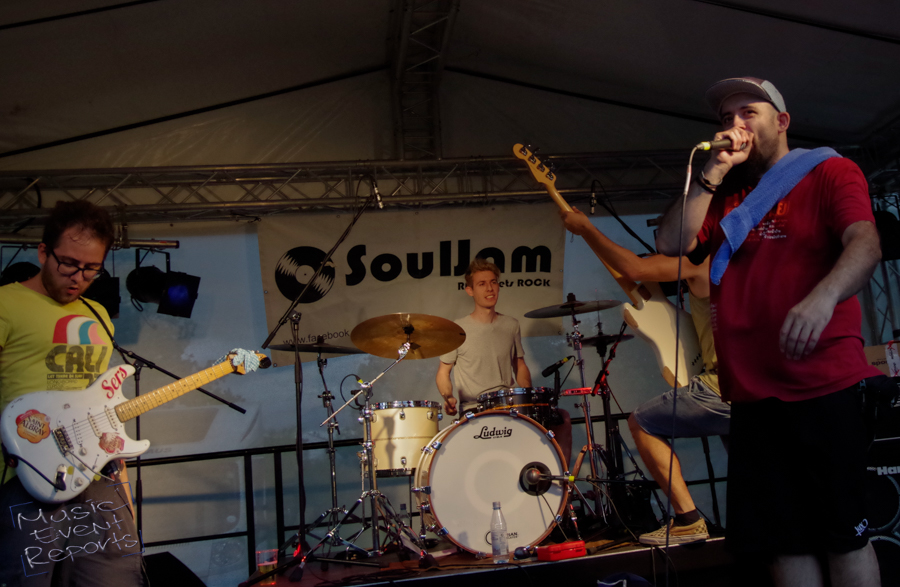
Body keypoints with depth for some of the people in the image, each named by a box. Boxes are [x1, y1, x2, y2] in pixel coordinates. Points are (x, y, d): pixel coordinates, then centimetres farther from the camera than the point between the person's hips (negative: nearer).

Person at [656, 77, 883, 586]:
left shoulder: (829, 172, 5)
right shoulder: (723, 197, 21)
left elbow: (865, 243, -13)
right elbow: (671, 244, 7)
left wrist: (822, 298, -32)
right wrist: (714, 171, 4)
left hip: (824, 389, -5)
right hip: (752, 394, 5)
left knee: (842, 535, -1)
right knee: (781, 542, 8)